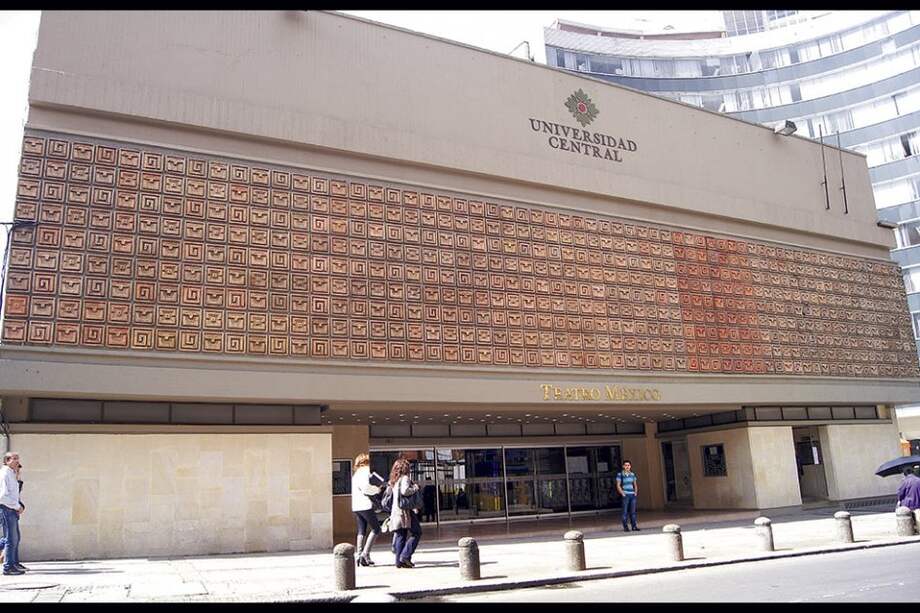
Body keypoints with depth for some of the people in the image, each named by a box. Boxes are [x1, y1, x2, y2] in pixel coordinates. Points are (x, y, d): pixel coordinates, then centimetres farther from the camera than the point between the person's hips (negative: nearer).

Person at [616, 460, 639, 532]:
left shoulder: (633, 474, 12)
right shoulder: (620, 474, -1)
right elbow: (618, 485, -2)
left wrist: (636, 492, 7)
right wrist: (622, 494, -10)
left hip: (633, 495, 4)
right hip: (625, 495, -4)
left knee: (633, 511, 4)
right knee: (625, 511, -3)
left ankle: (634, 526, 10)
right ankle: (625, 527, 2)